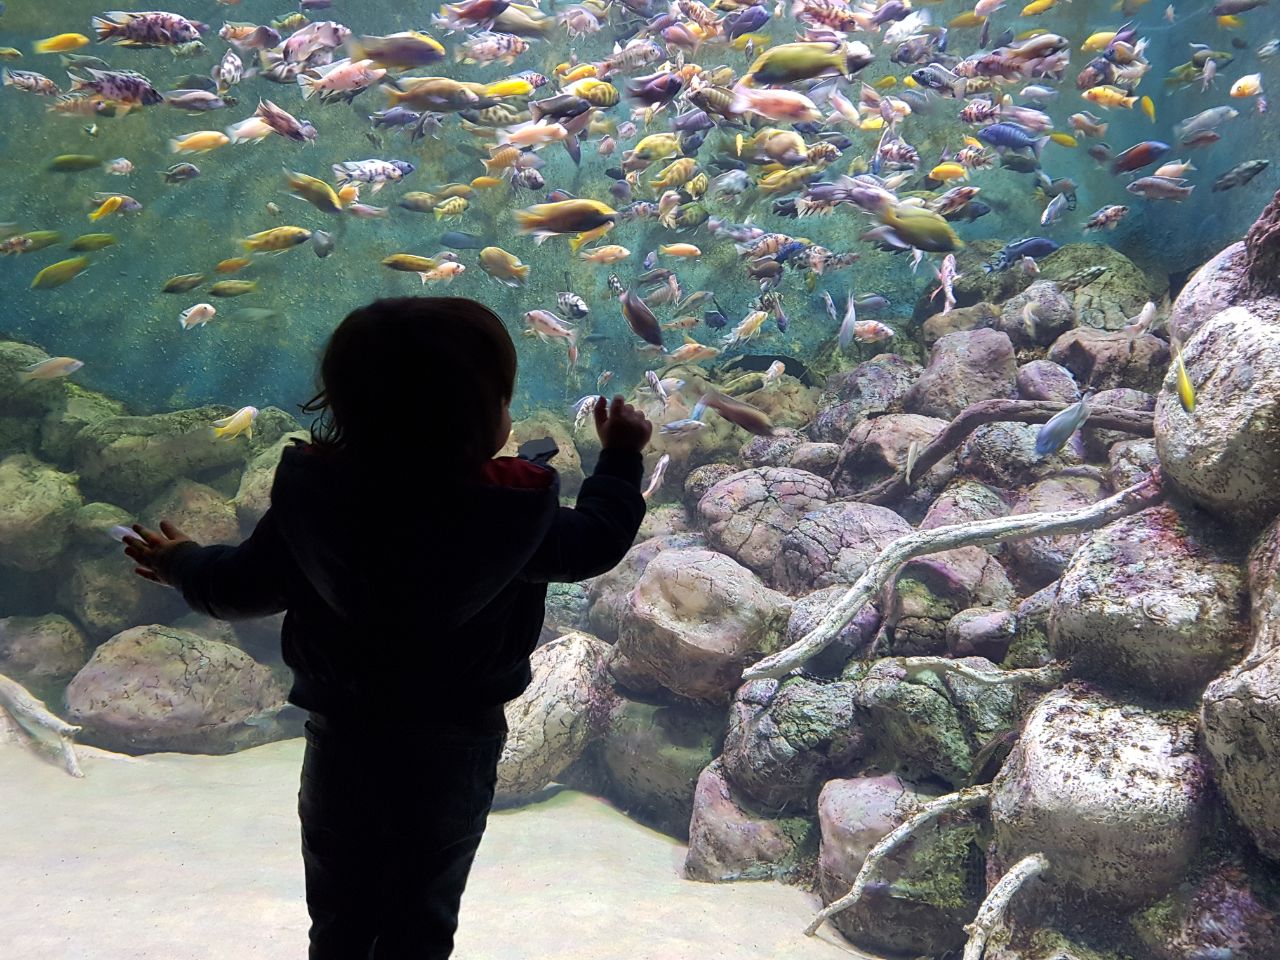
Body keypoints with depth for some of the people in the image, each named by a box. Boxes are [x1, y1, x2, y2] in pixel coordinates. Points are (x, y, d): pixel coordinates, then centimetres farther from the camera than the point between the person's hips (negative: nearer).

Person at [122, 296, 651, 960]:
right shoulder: (515, 507, -22)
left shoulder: (310, 494, -16)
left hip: (342, 737, 2)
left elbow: (242, 586, -4)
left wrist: (184, 563, 18)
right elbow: (591, 544, -4)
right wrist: (620, 459, 13)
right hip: (454, 747, -1)